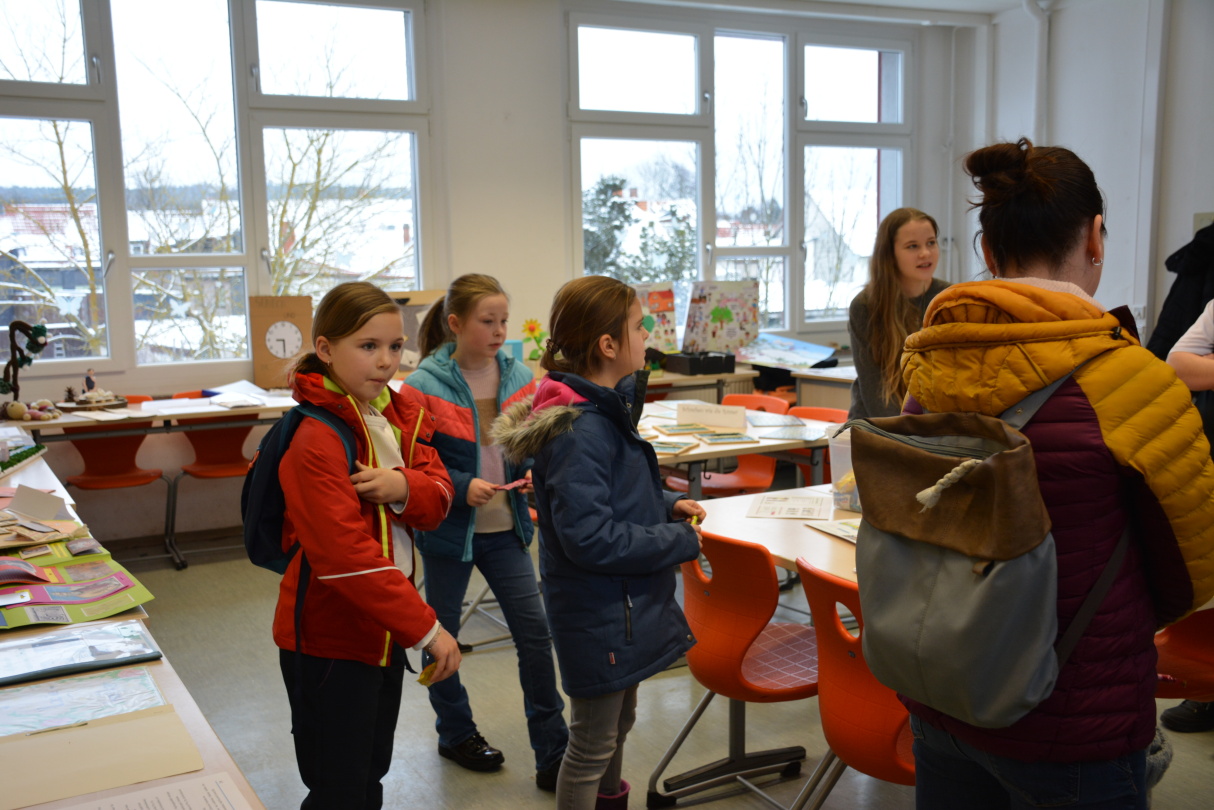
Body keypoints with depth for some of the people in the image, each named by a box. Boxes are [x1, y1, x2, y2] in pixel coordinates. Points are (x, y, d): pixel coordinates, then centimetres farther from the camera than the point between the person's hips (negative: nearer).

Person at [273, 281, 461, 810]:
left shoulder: (399, 414, 4)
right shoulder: (316, 439, -22)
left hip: (384, 628, 8)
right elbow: (345, 555, -28)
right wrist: (427, 628, -27)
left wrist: (404, 486, -24)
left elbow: (439, 498, -1)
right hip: (328, 638, -8)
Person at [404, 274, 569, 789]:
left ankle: (553, 754, 12)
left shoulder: (517, 376, -2)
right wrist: (463, 488, -24)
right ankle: (456, 732, 39)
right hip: (449, 529, -3)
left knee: (535, 630, 0)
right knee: (442, 631, 14)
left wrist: (535, 472, -12)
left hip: (505, 526, 3)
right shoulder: (426, 385, -14)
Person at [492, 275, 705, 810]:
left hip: (622, 605, 10)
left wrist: (667, 504, 1)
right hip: (598, 618, -10)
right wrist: (680, 541, -20)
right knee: (592, 745, 8)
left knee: (618, 724, 29)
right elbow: (589, 538, -30)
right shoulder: (580, 432, -27)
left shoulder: (604, 409, 5)